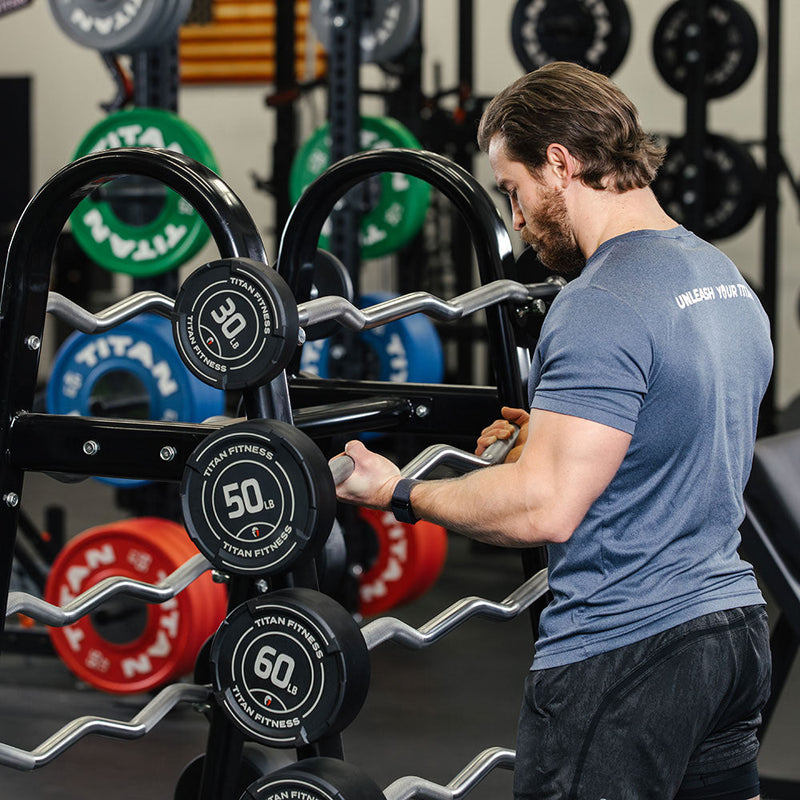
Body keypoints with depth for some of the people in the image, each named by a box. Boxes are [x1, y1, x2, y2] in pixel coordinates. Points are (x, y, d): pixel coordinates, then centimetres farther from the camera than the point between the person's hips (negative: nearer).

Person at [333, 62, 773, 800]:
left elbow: (546, 510, -23)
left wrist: (402, 495, -11)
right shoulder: (729, 281, 12)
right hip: (737, 627, 9)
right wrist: (559, 442, 22)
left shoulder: (603, 305, -18)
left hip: (623, 653, -9)